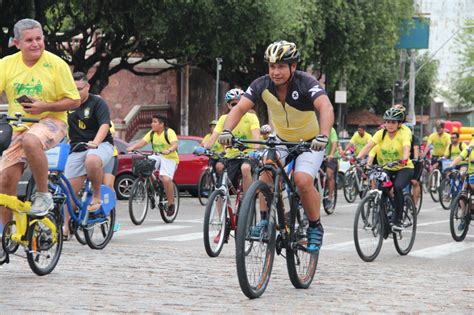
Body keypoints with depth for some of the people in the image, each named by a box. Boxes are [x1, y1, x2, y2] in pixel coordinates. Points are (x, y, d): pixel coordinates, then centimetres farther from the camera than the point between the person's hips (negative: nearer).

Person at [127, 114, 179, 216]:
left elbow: (175, 144, -27)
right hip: (157, 157, 6)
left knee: (166, 179, -28)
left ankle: (171, 204, -11)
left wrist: (169, 150, -49)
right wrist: (132, 147, -24)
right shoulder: (152, 133, 6)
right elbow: (142, 142, -5)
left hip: (170, 158, -6)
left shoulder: (169, 132, -11)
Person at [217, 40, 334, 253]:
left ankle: (315, 227, -3)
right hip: (281, 140, 4)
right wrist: (226, 131, -43)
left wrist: (323, 136, -60)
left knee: (302, 181, -24)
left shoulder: (306, 84, -28)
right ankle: (265, 220, -4)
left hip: (310, 142, -4)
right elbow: (239, 108, -24)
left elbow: (326, 108, -43)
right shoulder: (262, 85, -17)